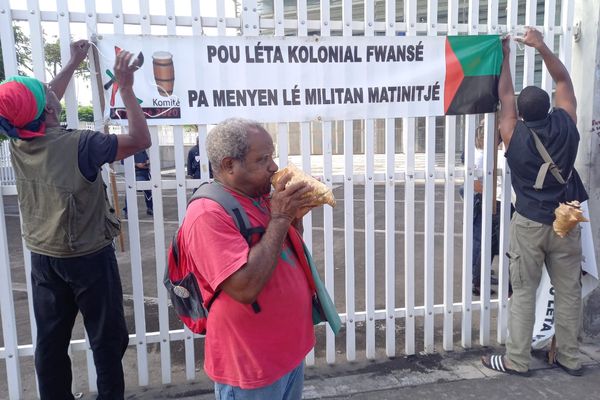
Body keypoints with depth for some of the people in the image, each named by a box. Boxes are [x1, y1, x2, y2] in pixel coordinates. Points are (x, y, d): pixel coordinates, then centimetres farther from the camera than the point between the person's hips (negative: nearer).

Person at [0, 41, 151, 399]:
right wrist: (126, 87, -14)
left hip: (44, 258, 6)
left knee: (50, 340, 15)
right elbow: (140, 139, -19)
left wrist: (73, 64, 24)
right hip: (89, 257, -6)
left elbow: (41, 105, 15)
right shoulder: (78, 145, -24)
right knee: (107, 339, 10)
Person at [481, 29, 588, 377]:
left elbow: (505, 96, 4)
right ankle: (570, 358, 24)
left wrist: (505, 56, 15)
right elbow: (564, 80, 8)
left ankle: (517, 360, 12)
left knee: (523, 293, 6)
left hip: (529, 225, -3)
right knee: (569, 292, 12)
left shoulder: (514, 136, -10)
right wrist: (542, 47, 7)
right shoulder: (566, 125, -5)